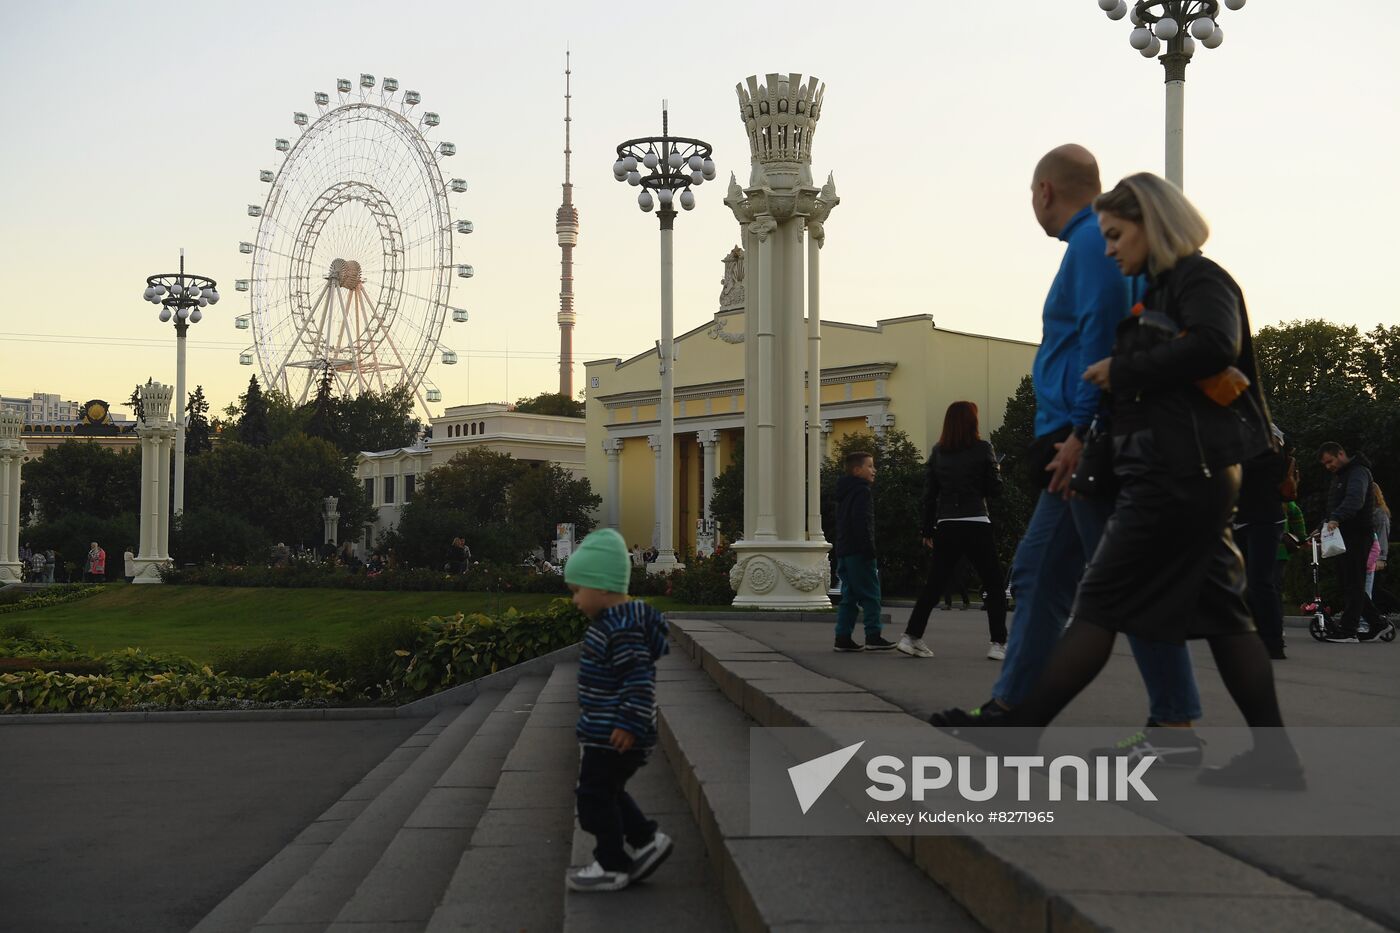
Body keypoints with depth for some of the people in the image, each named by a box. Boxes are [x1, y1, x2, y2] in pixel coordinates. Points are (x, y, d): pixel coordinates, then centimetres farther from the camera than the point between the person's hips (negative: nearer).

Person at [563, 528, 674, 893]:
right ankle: (646, 839, 25)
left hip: (614, 736, -10)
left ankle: (612, 865, 10)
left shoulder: (623, 629, -23)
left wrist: (629, 724, -28)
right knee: (606, 791, 20)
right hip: (603, 732, 10)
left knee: (596, 794, 0)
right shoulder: (611, 622, 11)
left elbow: (640, 678, -27)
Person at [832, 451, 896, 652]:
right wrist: (869, 548, -22)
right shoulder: (862, 491, -11)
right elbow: (862, 522, -21)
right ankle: (873, 637, -6)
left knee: (849, 597, 10)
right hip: (858, 552, -10)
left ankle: (842, 638, 7)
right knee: (871, 595, -5)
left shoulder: (844, 492, 20)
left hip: (843, 551, 10)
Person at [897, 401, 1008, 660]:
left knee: (934, 584, 12)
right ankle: (998, 643, -1)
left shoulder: (937, 452, 7)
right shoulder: (982, 449, -3)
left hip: (946, 527, 4)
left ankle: (911, 636, 7)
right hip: (976, 525, -4)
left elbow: (929, 493, 8)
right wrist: (995, 471, 20)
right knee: (994, 585, 6)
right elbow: (994, 489, -1)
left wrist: (927, 529, 14)